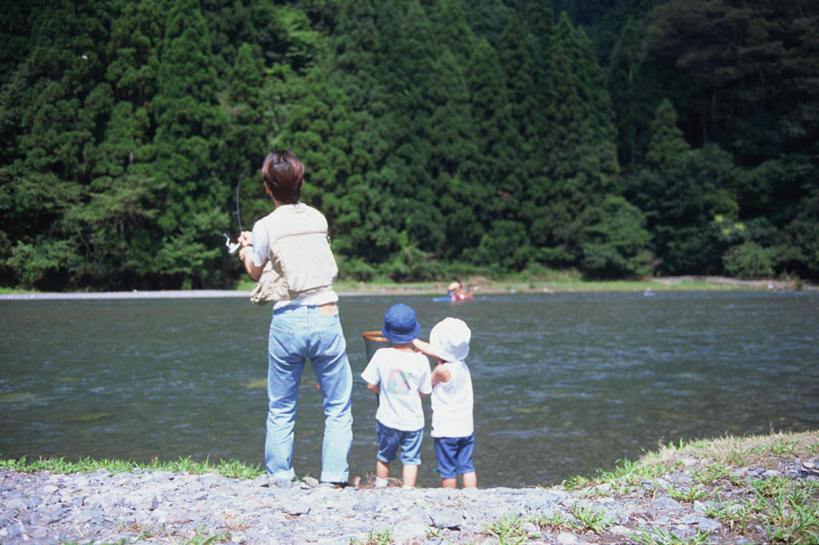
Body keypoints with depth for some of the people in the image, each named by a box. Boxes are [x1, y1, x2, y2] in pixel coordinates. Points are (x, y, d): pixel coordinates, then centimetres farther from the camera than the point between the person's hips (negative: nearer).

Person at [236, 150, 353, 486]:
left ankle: (279, 478, 16)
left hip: (287, 320, -1)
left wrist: (246, 250, 34)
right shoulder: (318, 218, 6)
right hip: (326, 318, 1)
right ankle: (334, 478, 3)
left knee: (280, 410, 12)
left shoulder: (266, 227, -4)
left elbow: (255, 272, 12)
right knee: (338, 408, 8)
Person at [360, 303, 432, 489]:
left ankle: (380, 488, 33)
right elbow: (423, 392, -3)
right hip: (413, 421, -1)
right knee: (411, 459, 9)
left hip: (388, 419, 2)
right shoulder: (421, 360, -12)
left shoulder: (381, 355, -11)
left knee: (384, 456, 20)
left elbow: (371, 385, -5)